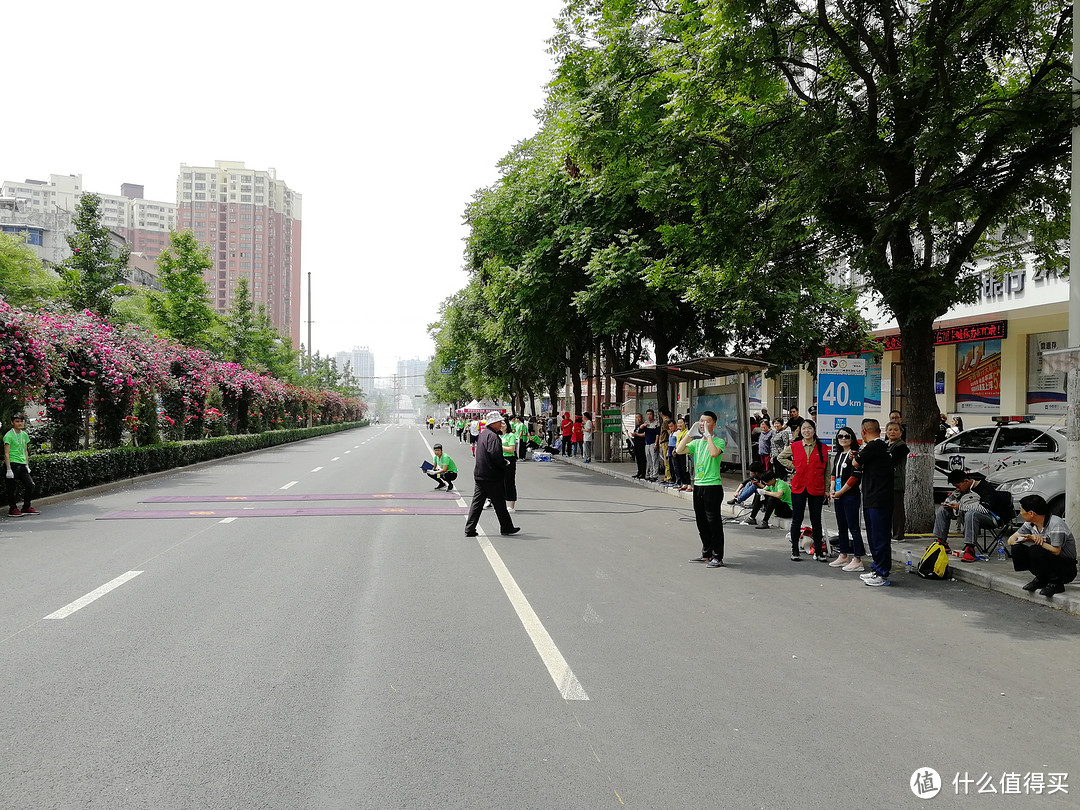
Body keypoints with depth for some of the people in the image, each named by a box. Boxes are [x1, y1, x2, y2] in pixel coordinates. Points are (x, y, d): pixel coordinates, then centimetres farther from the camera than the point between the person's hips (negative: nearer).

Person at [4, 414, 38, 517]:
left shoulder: (24, 435, 13)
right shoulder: (9, 435, -8)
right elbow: (6, 454, -11)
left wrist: (27, 465, 16)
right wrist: (8, 469, -15)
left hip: (22, 465, 7)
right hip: (12, 464, -7)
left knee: (31, 485, 4)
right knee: (13, 488, -1)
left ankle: (26, 507, 16)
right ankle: (13, 509, 12)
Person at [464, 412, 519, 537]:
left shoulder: (482, 434, 13)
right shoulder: (493, 436, -17)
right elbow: (496, 455, -26)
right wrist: (504, 464, -9)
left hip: (479, 475, 9)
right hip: (492, 476, -9)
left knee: (477, 502, 9)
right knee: (499, 503, 4)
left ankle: (469, 529, 6)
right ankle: (506, 528, 16)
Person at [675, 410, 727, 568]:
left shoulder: (719, 441, -6)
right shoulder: (696, 442, 13)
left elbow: (714, 453, -28)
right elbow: (679, 450, -2)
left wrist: (708, 435, -19)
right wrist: (690, 433, -3)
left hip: (713, 486, -7)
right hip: (698, 485, 7)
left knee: (714, 522, -4)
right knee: (701, 522, 13)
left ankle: (718, 557, 2)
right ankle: (706, 554, 25)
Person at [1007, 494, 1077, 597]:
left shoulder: (1056, 524, -23)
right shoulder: (1030, 524, 0)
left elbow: (1056, 551, -26)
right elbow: (1011, 540, 0)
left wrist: (1036, 539, -19)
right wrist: (1028, 538, -19)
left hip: (1067, 568, -7)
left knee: (1036, 550, -31)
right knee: (1017, 549, -11)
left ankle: (1056, 583, -12)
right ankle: (1041, 579, 4)